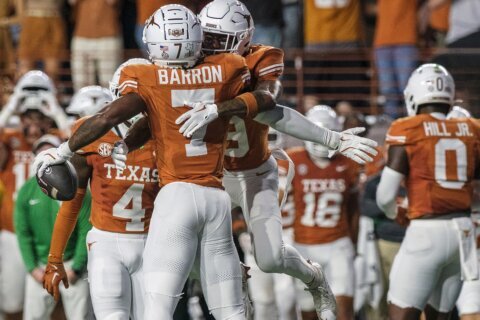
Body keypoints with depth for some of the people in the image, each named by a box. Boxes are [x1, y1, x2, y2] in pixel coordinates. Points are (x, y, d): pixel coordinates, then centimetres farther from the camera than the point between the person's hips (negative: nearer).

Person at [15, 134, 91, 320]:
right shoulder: (27, 191, 1)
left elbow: (86, 231, -7)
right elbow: (23, 233, 2)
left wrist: (76, 268, -10)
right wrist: (32, 268, -4)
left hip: (71, 264, -2)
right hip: (39, 266, 2)